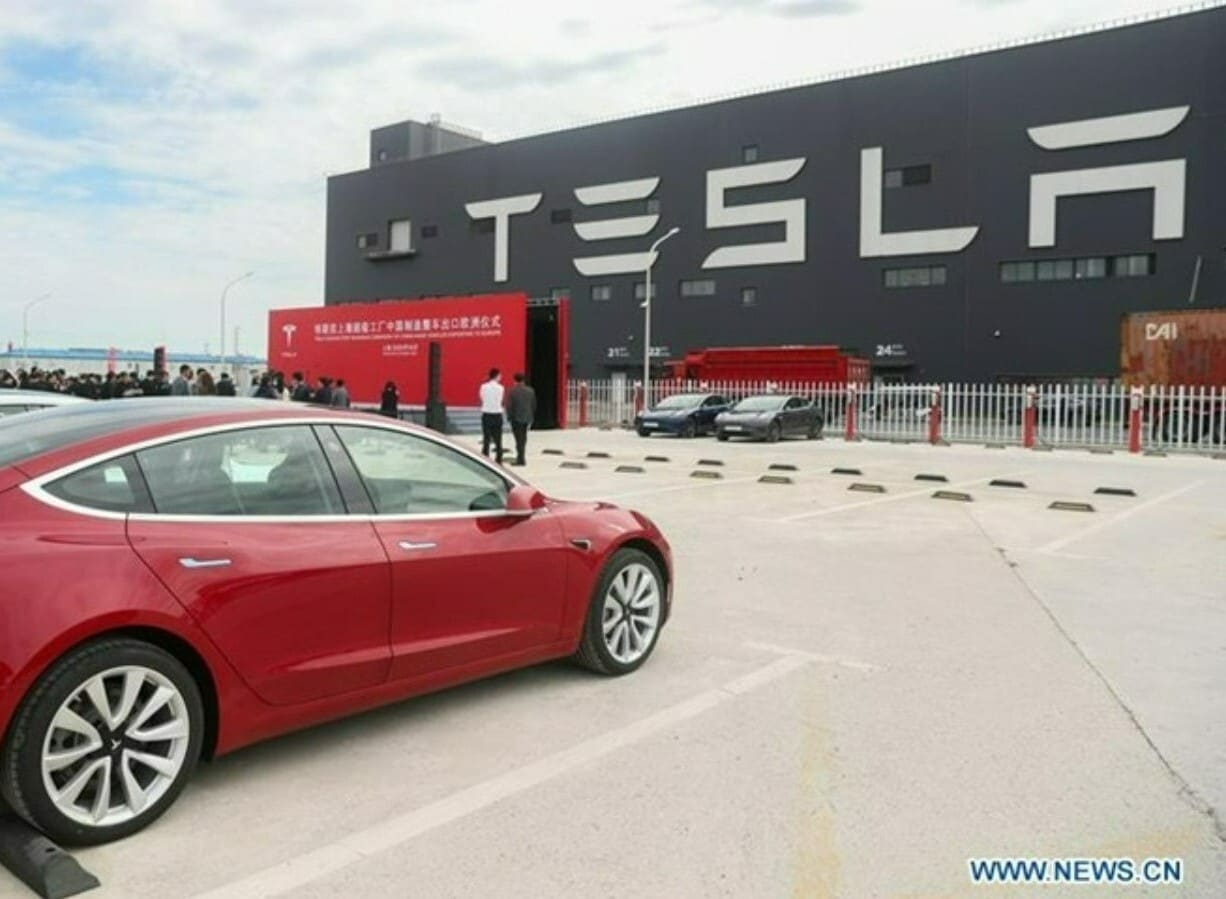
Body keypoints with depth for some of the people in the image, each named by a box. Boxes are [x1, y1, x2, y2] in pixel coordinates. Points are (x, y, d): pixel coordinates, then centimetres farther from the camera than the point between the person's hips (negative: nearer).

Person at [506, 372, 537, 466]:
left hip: (516, 418, -4)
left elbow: (509, 406, -11)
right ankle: (521, 457, 23)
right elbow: (534, 405, 5)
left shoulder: (512, 391, -12)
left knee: (519, 439, 1)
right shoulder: (530, 391, 0)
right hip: (527, 418, 4)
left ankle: (521, 459, 2)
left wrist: (510, 416, 1)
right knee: (523, 438, 16)